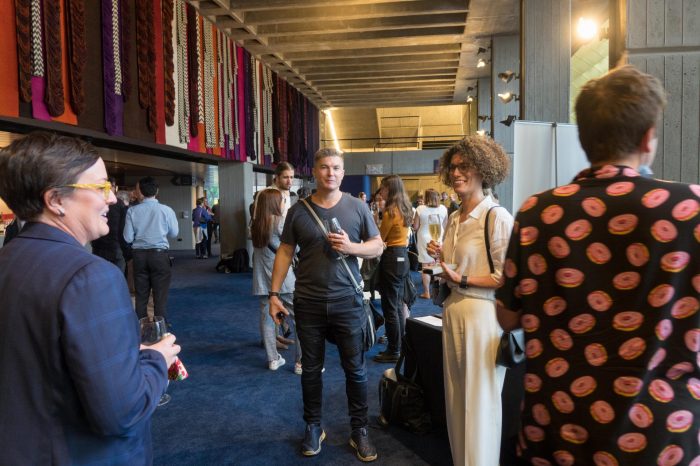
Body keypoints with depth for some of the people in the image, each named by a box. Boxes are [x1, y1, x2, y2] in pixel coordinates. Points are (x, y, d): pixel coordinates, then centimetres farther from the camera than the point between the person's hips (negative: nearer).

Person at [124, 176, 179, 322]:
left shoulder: (132, 211, -5)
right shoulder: (166, 210, -8)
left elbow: (128, 238, -3)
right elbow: (174, 234, 2)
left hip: (139, 255, 2)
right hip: (160, 254, -2)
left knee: (141, 295, 12)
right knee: (160, 296, 4)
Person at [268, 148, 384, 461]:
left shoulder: (357, 208, 0)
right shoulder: (298, 210, 1)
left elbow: (378, 246, 3)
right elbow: (285, 252, 3)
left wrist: (351, 247, -17)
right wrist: (274, 293, -2)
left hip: (347, 302, 0)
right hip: (308, 303, 1)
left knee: (355, 368, 8)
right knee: (311, 369, 14)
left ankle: (360, 430, 25)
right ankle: (313, 427, 31)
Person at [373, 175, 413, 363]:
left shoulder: (390, 211, -15)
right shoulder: (405, 209, 12)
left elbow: (379, 239, -10)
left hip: (391, 258, -9)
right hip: (403, 256, 9)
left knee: (390, 307, -1)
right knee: (398, 304, 16)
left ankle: (394, 351, 6)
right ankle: (399, 346, 24)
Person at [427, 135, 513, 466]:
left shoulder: (497, 217, -13)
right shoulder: (453, 219, 10)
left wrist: (463, 280, -17)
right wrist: (441, 258, 1)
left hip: (482, 314, -8)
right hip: (453, 310, 8)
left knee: (480, 399, 4)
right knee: (456, 395, 17)